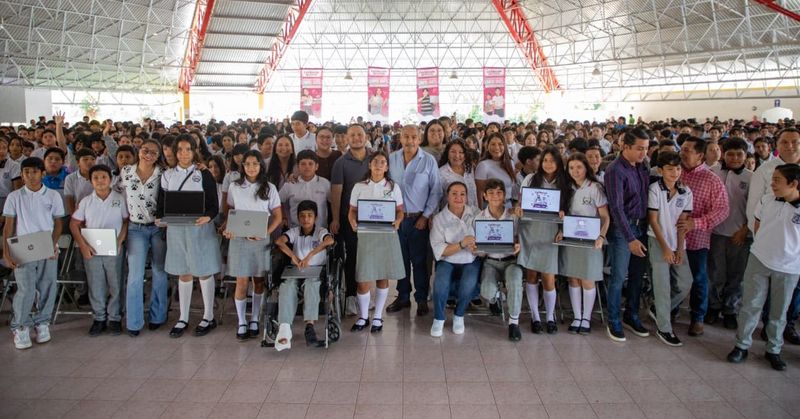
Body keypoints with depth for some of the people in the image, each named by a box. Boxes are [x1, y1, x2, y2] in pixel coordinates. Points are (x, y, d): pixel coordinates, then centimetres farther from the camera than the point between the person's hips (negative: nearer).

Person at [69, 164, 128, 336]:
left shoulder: (120, 199, -2)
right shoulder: (86, 201, 3)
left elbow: (127, 220, 1)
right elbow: (74, 224, 6)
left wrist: (119, 241, -10)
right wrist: (83, 245, -4)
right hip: (91, 251, 2)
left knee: (115, 285, 5)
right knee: (95, 286, 8)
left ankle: (114, 318, 18)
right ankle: (99, 318, 22)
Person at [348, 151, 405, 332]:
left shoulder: (393, 186, 7)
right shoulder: (359, 187, 6)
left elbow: (400, 211, 8)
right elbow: (352, 211, 7)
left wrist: (397, 221, -14)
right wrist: (353, 222, -14)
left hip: (387, 235, 1)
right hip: (366, 235, 0)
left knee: (383, 277, 6)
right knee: (364, 280, -4)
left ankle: (378, 316, 22)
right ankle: (363, 316, 17)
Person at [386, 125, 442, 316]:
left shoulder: (429, 161, -4)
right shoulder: (391, 159, 4)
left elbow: (436, 191, -2)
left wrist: (426, 216, -6)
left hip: (418, 219, -3)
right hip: (396, 218, 3)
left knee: (419, 260, 5)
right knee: (401, 259, 11)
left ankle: (422, 298, 18)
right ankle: (403, 296, 25)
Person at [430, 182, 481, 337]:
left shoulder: (476, 214, 3)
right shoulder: (439, 218, -3)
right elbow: (439, 250, -12)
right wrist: (462, 244, -24)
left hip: (471, 261, 1)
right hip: (448, 261, -1)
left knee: (468, 284, -29)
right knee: (440, 284, -30)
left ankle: (459, 316, 2)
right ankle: (438, 318, -1)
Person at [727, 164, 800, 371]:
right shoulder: (766, 200, -4)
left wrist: (783, 249, -1)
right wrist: (764, 246, 9)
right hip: (759, 260, 2)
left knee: (779, 311, 12)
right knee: (750, 305, 6)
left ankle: (773, 350, 28)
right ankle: (742, 345, 19)